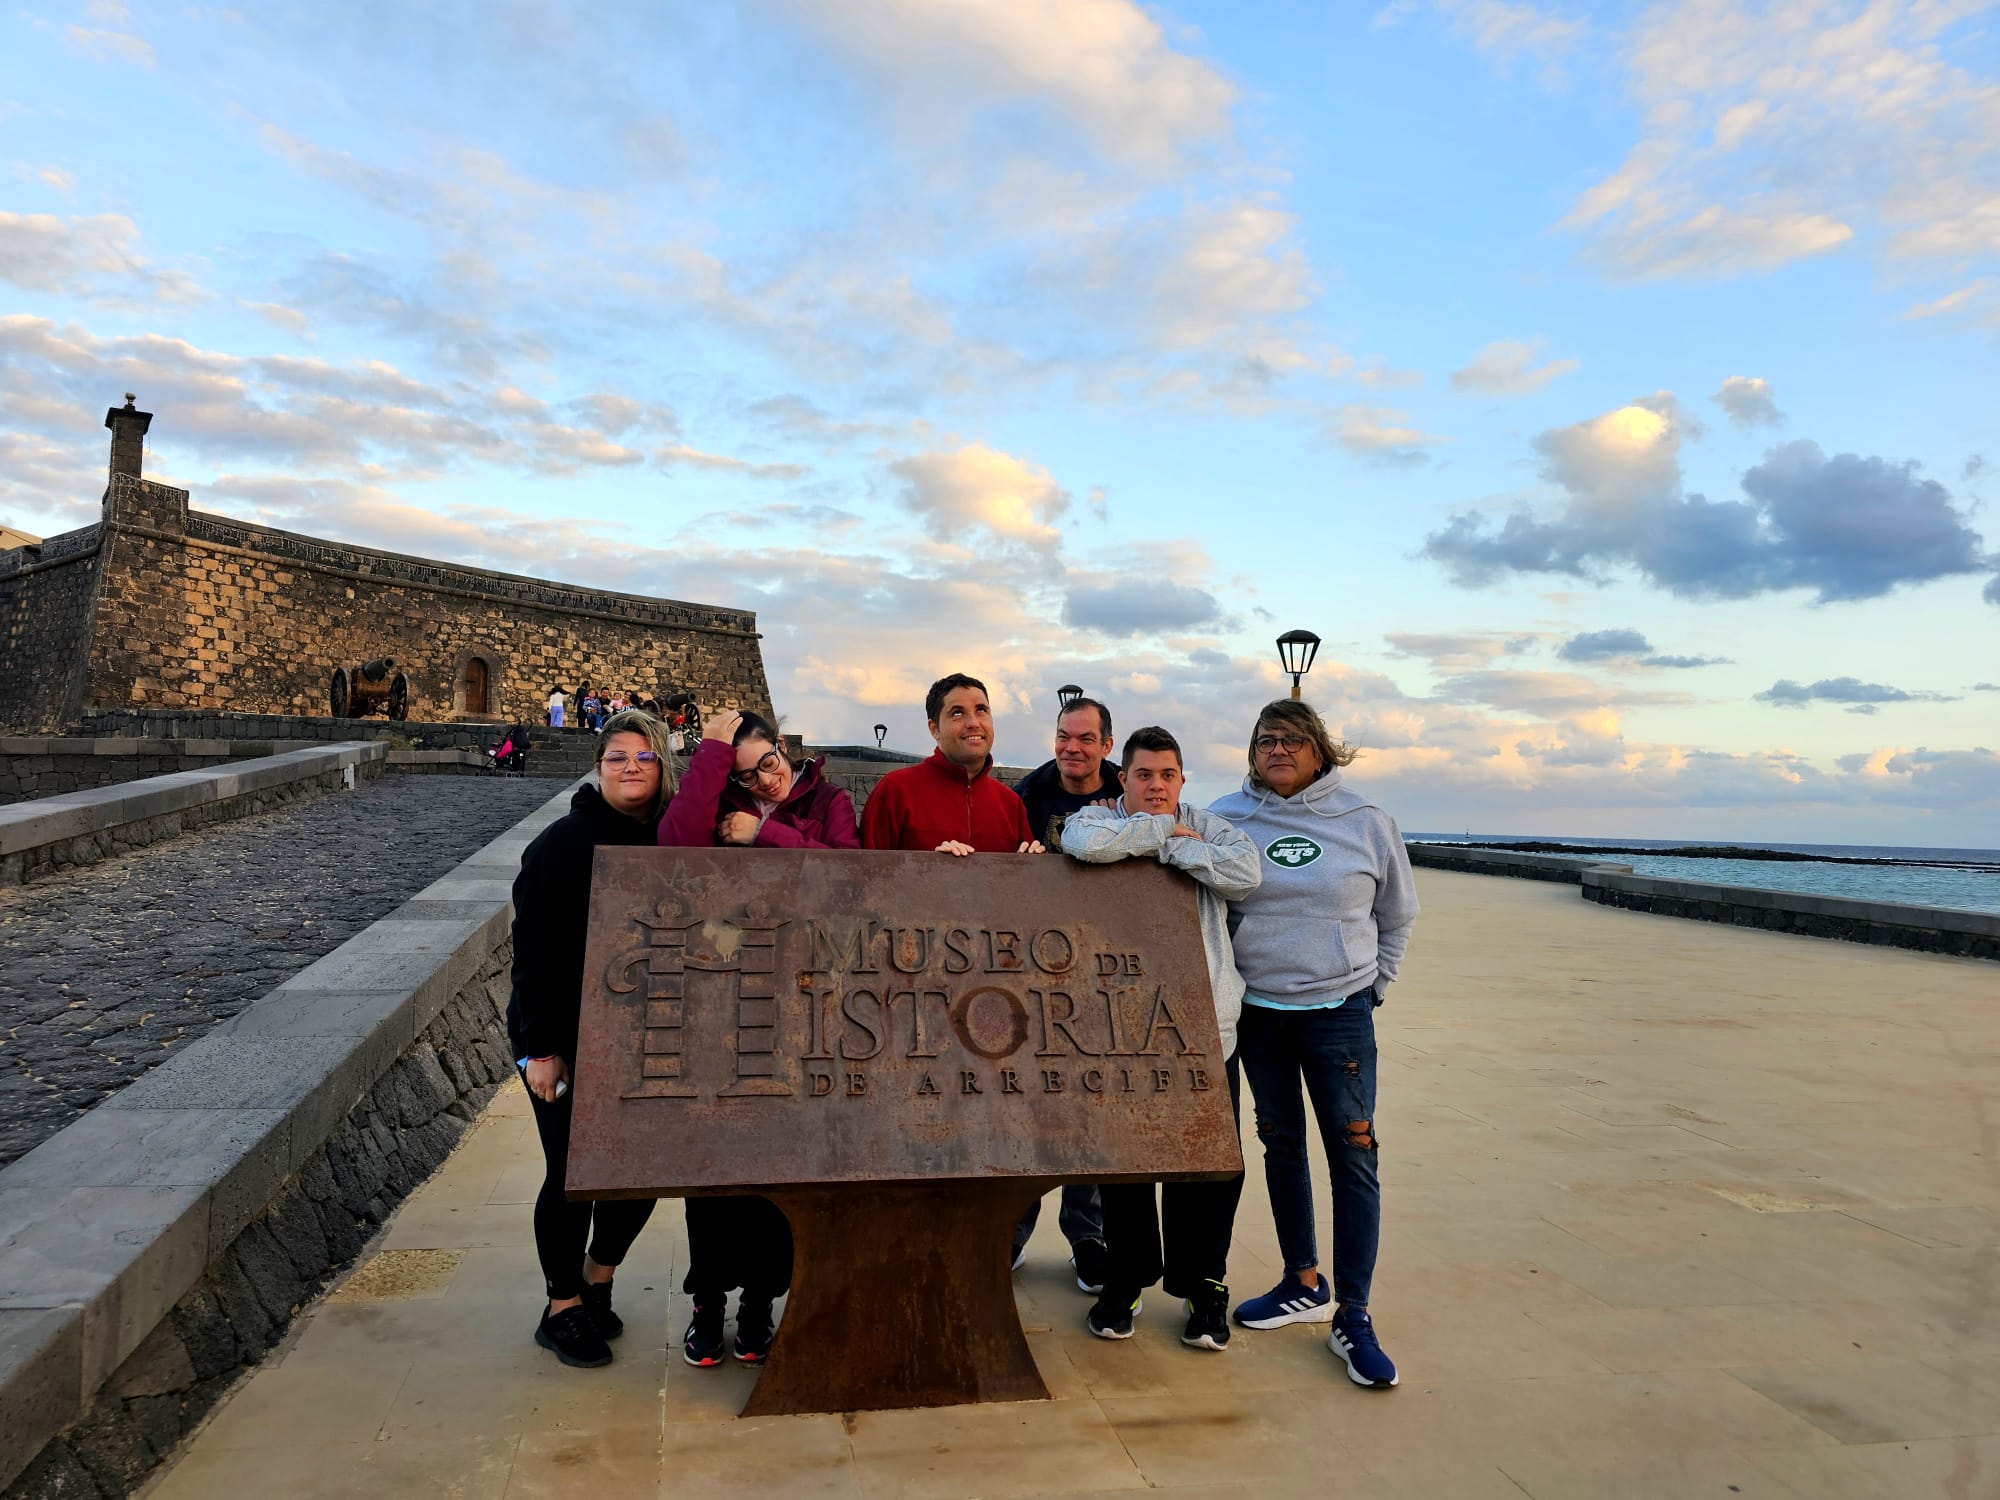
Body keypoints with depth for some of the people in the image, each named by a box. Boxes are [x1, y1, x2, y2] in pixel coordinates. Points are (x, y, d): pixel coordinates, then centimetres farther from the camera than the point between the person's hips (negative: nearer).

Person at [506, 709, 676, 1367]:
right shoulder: (564, 843, -11)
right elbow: (534, 950, -13)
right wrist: (540, 1047, -15)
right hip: (568, 1045, -4)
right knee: (573, 1175, 5)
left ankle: (597, 1279, 35)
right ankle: (563, 1310, 25)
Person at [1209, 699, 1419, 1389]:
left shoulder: (1364, 821, -2)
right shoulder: (1225, 819, -1)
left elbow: (1398, 913, 11)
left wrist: (1374, 984, 8)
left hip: (1339, 1009, -1)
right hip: (1258, 1009, 2)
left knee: (1353, 1156, -4)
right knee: (1281, 1145, 13)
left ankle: (1352, 1316, 8)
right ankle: (1304, 1284, 30)